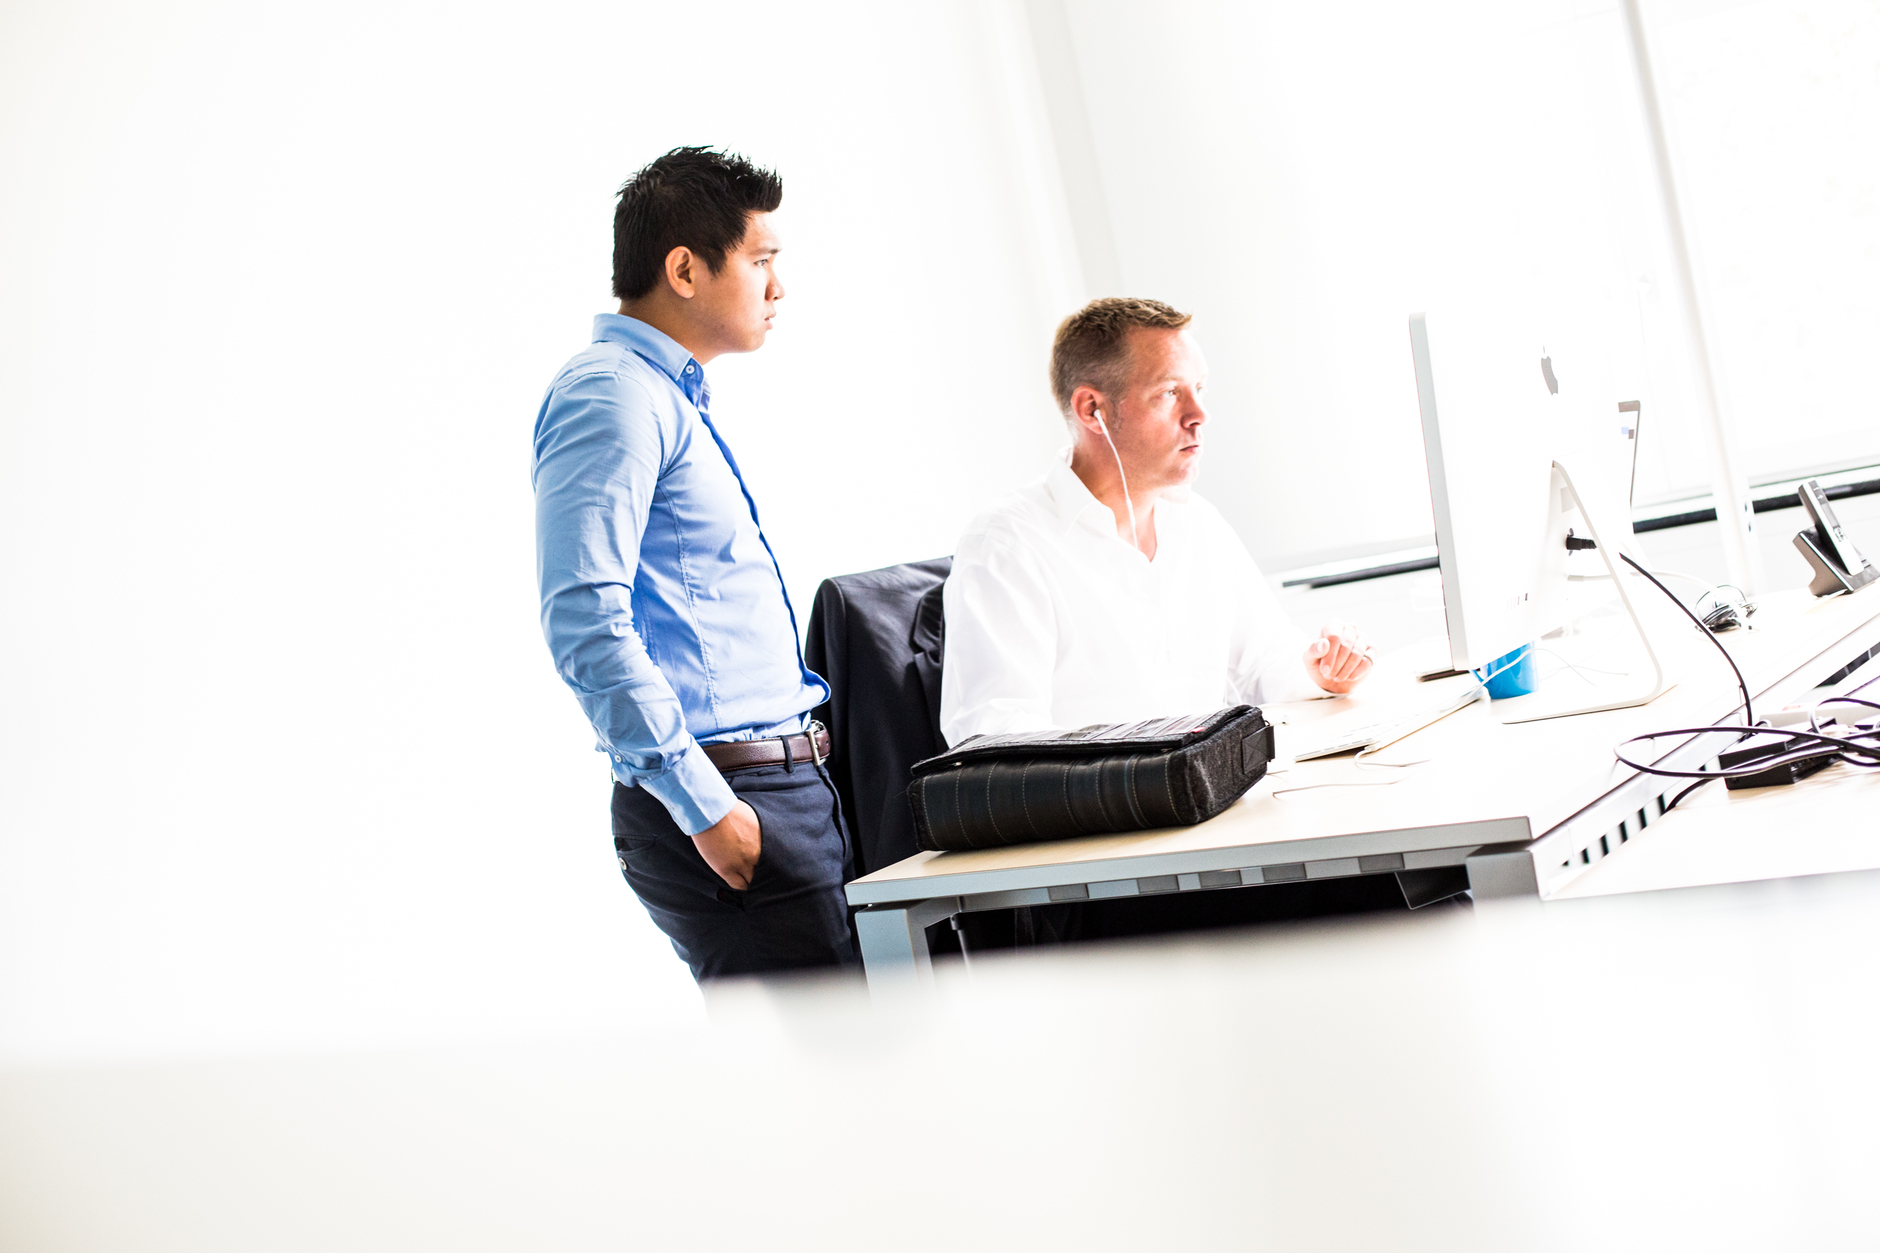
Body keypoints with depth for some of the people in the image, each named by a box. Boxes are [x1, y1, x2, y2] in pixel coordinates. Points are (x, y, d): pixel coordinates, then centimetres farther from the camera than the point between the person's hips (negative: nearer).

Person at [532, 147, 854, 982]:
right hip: (729, 800, -10)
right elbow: (584, 621, -21)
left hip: (788, 786, 10)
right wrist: (704, 808, -22)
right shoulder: (610, 396, -11)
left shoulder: (672, 401, 21)